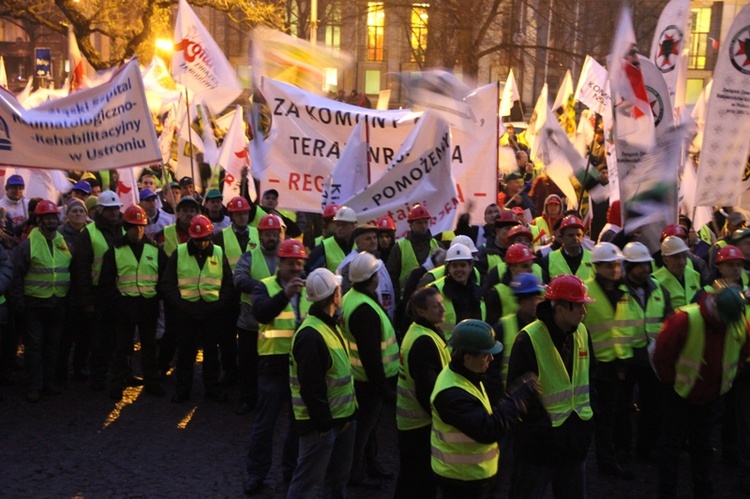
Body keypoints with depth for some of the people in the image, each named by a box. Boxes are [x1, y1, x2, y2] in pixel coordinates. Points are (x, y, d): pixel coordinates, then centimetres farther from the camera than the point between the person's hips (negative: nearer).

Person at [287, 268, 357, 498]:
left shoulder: (330, 325, 11)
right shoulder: (310, 336, -24)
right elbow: (311, 387, -26)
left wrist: (350, 411, 18)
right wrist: (322, 423, -22)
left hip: (341, 417, 10)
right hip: (321, 422, -10)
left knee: (338, 477, 22)